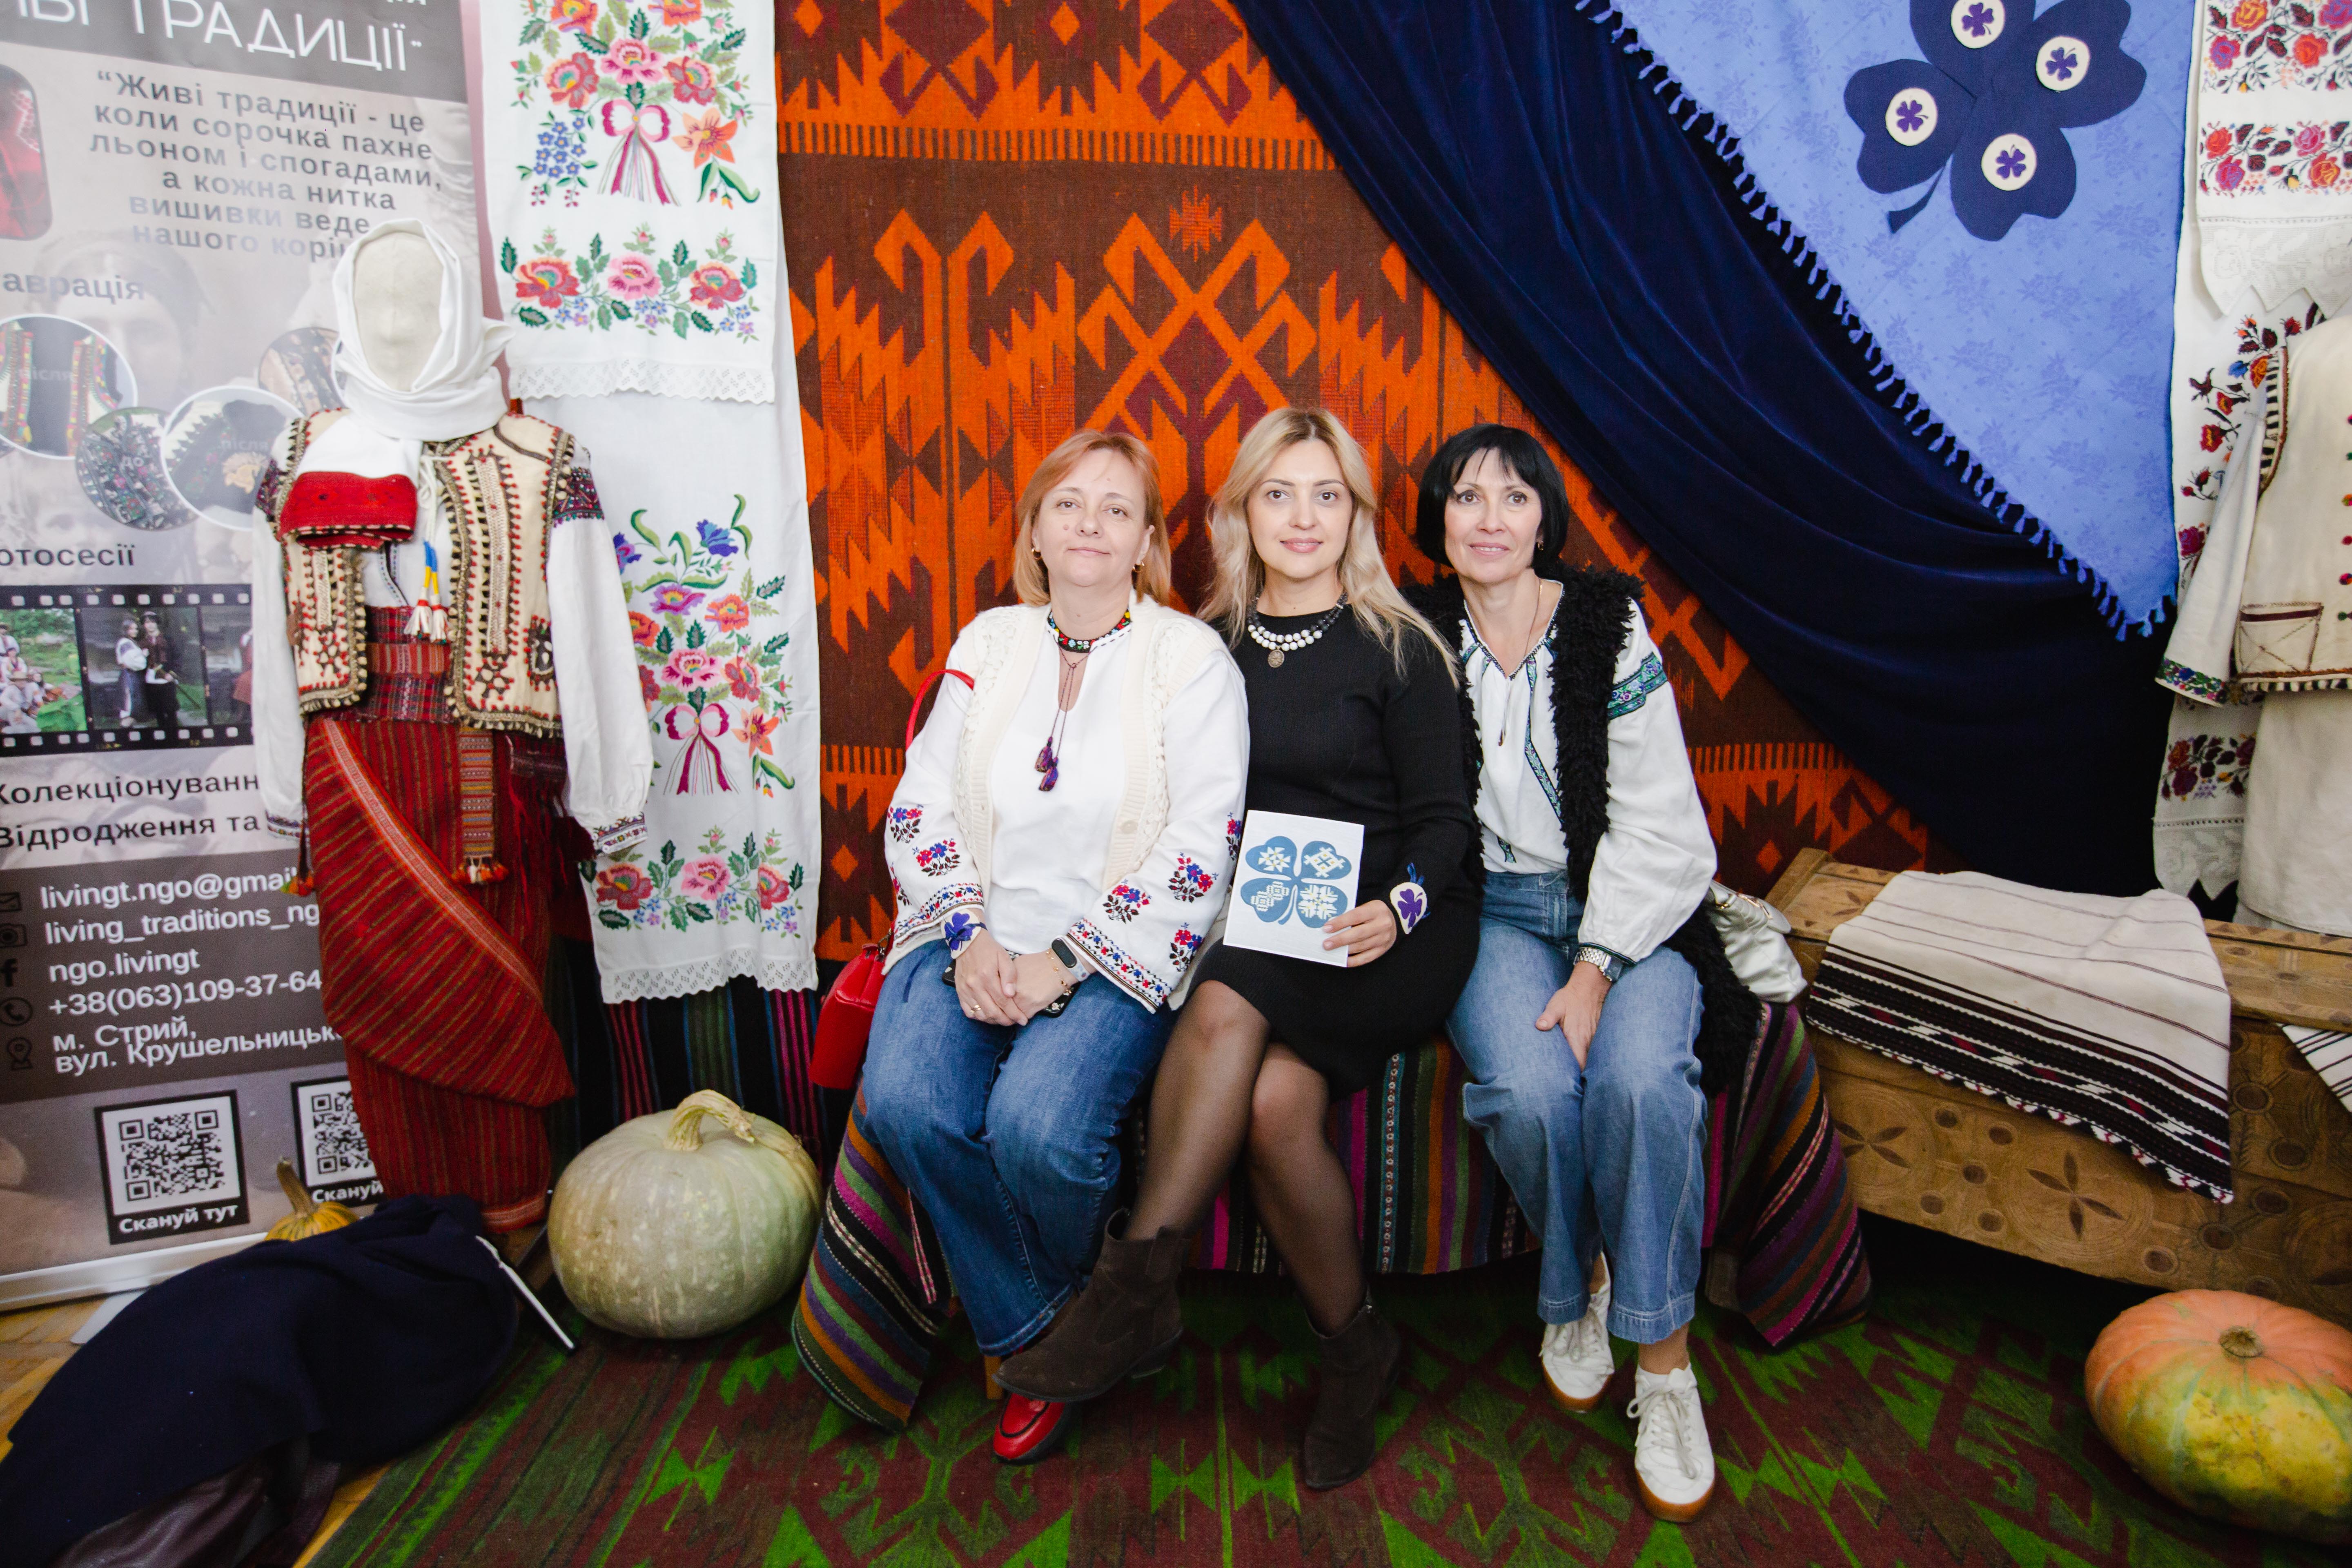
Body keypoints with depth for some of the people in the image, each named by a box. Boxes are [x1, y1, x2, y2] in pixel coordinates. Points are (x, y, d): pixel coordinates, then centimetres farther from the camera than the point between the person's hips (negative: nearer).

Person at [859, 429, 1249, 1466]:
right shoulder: (988, 643, 13)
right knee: (905, 1103, -24)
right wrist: (970, 937, -7)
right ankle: (1032, 1334, 2)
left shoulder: (1191, 658, 2)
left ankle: (1062, 1305, 10)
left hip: (1115, 950, -3)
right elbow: (919, 807, 9)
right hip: (974, 934, 4)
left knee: (1038, 1125, -28)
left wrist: (1064, 963, -14)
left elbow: (1197, 847, -7)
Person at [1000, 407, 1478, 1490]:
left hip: (1397, 929, -3)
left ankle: (1139, 1287, -13)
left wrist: (1400, 906, -19)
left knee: (1230, 1006, -31)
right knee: (1272, 1100, -28)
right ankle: (1354, 1348, -7)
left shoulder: (1396, 648, 1)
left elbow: (1442, 817, 0)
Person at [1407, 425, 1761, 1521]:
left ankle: (1662, 1361, -9)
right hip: (1496, 909, 1)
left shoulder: (1612, 629, -1)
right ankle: (1578, 1284, 5)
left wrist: (1597, 971, -15)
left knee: (1641, 1079, -29)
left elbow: (1657, 825, -5)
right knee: (1529, 1088, -27)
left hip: (1629, 910, 0)